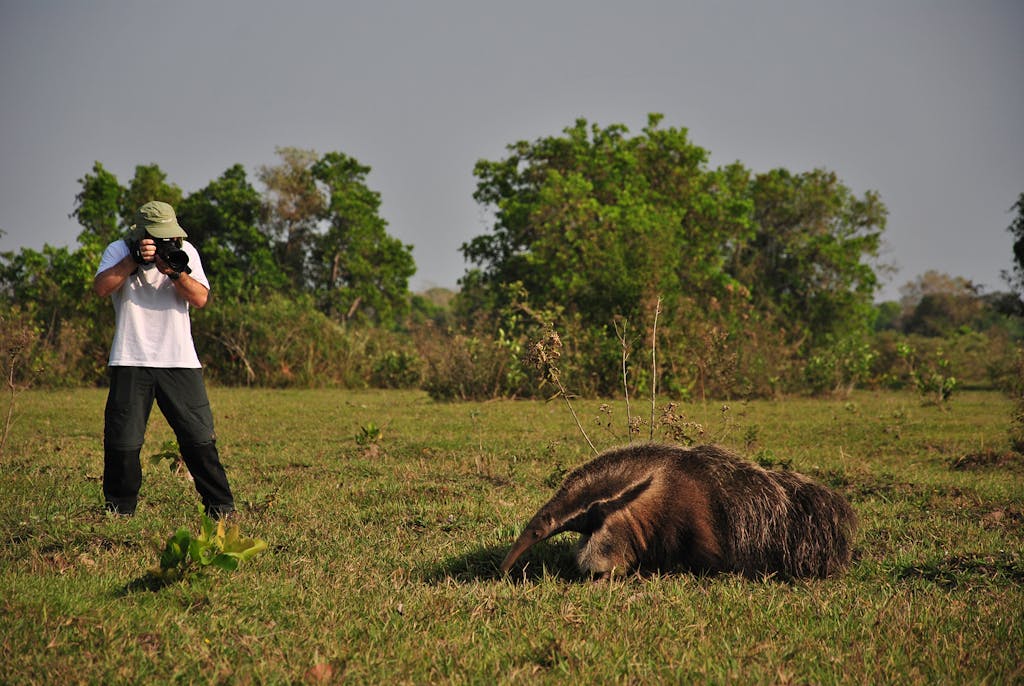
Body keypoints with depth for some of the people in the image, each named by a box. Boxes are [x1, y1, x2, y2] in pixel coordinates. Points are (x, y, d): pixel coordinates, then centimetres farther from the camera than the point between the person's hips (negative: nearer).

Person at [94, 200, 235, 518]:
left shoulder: (185, 251, 7)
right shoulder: (118, 251, 2)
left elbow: (200, 298, -3)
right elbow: (101, 288, -14)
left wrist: (176, 272, -18)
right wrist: (134, 260, -20)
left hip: (180, 361, 1)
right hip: (131, 361, -1)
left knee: (199, 437, 0)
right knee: (122, 440, 0)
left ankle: (220, 505, 7)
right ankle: (119, 508, 15)